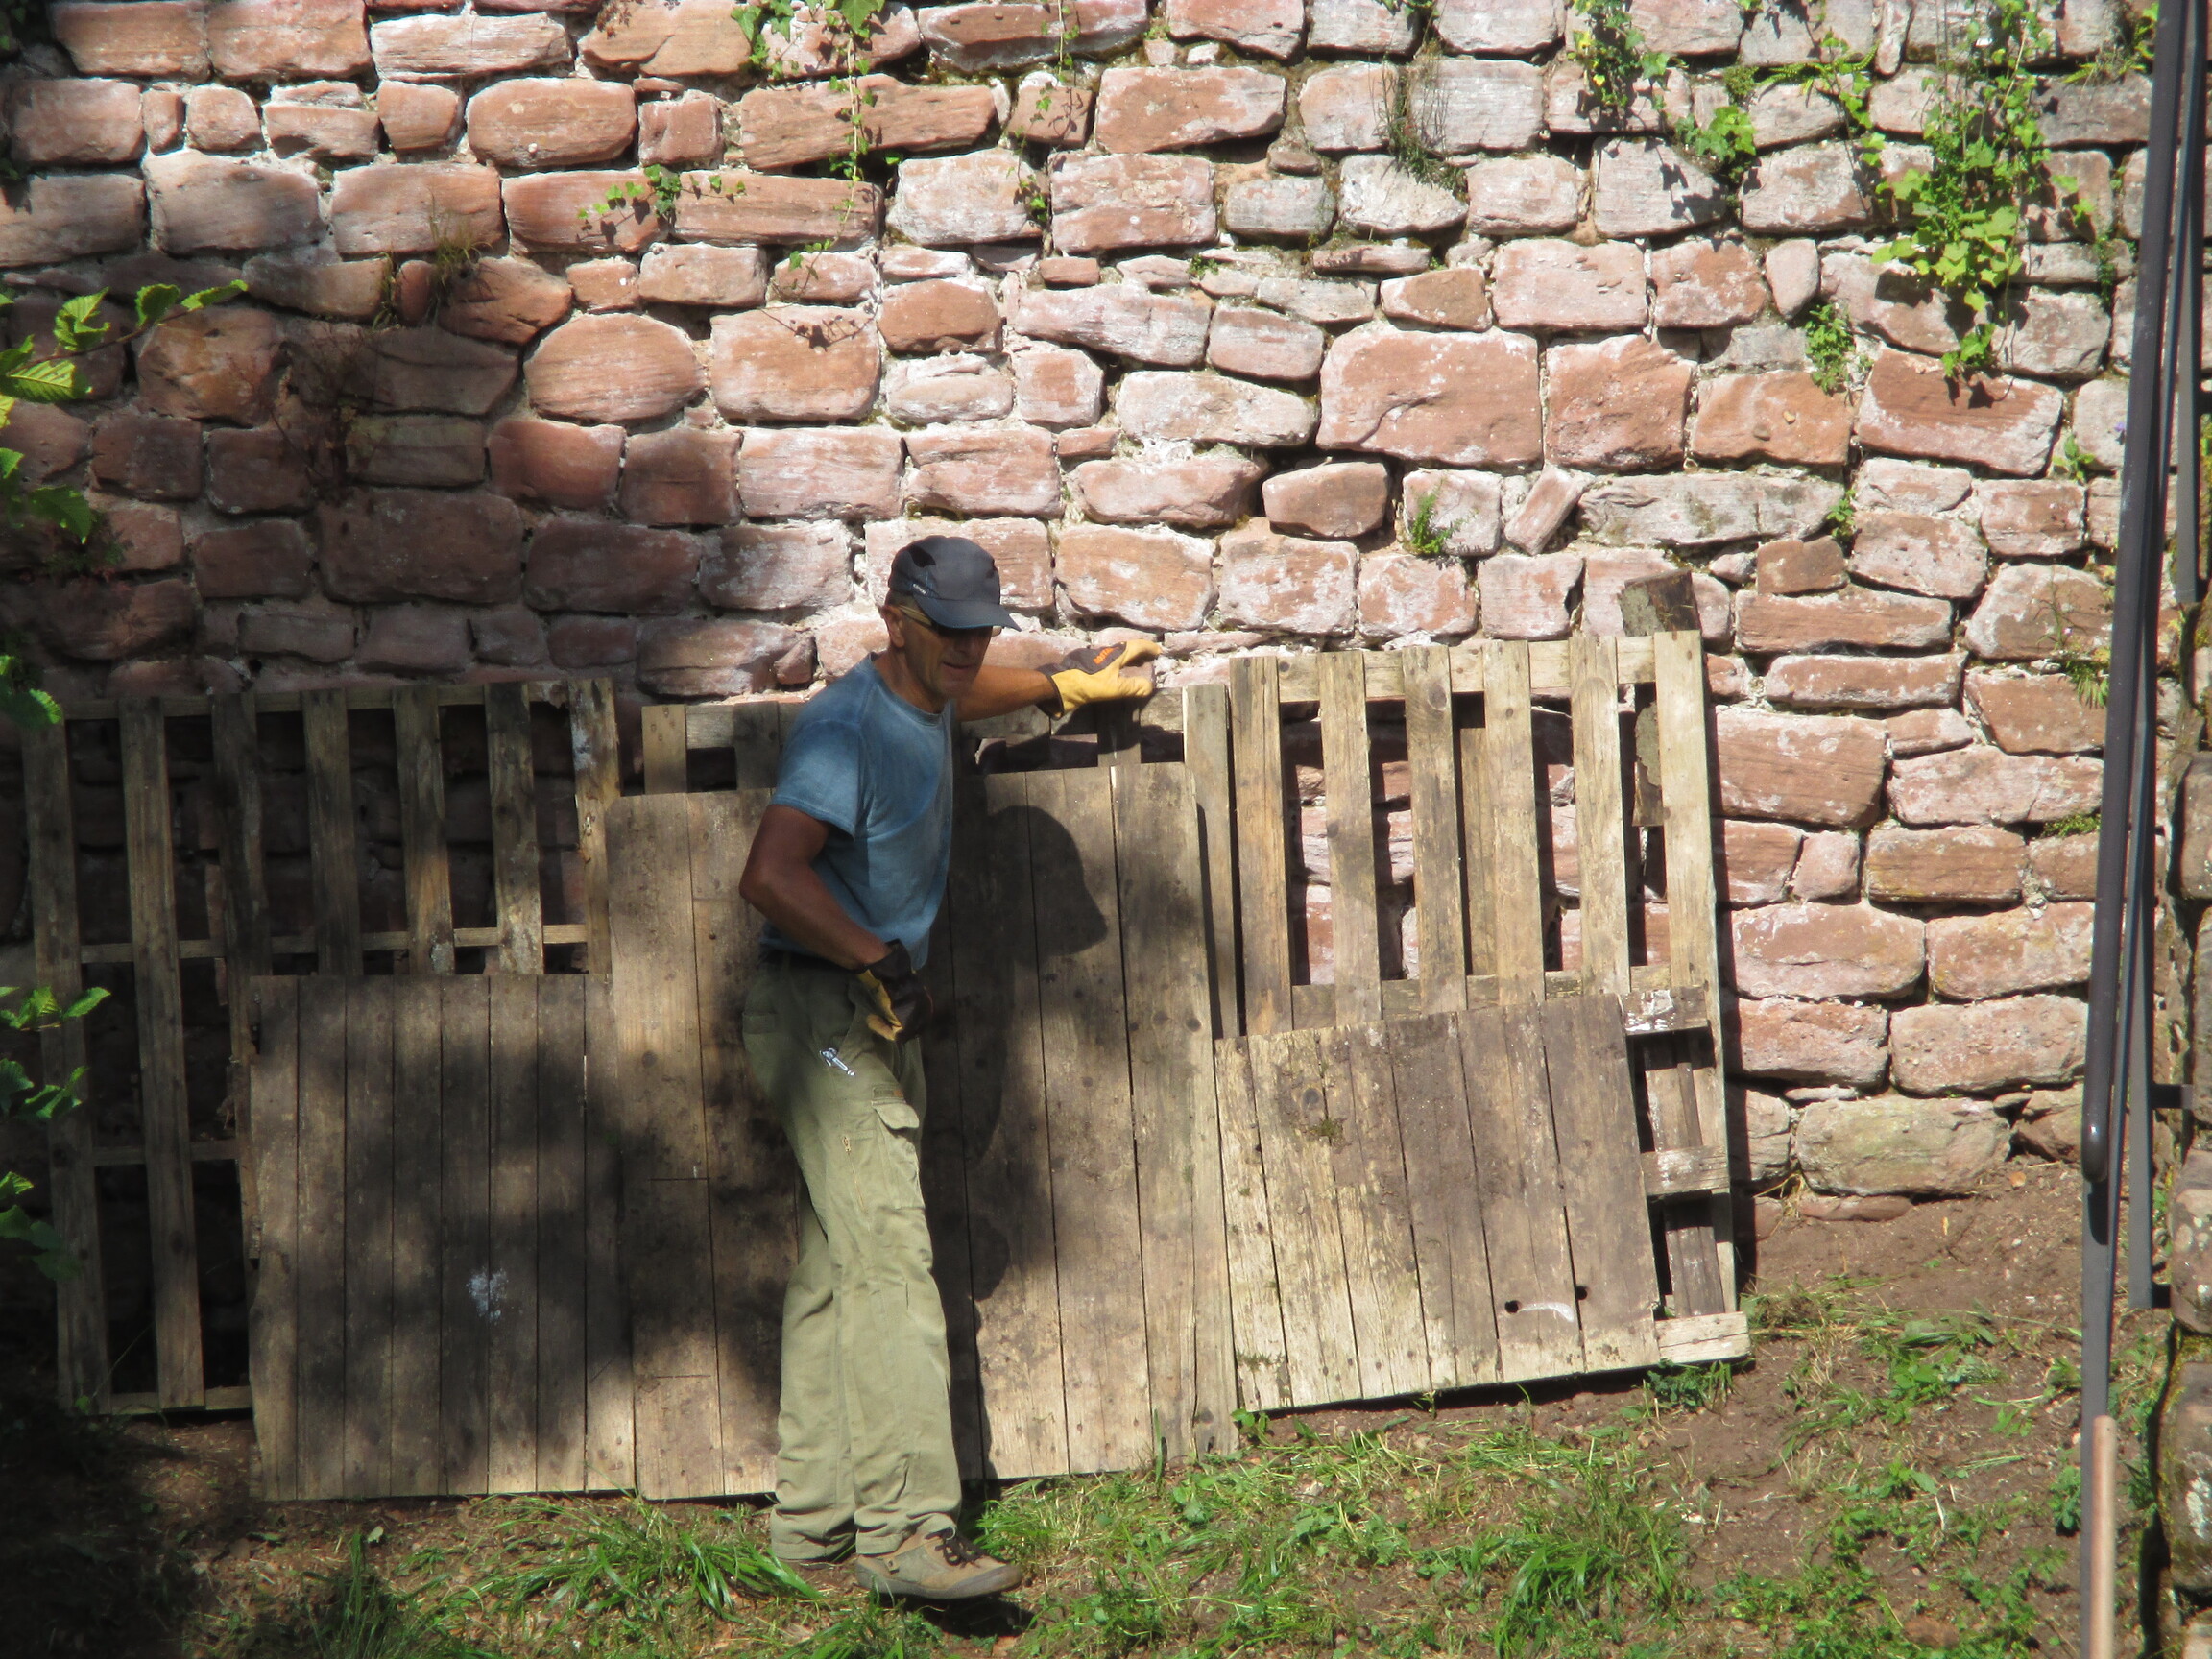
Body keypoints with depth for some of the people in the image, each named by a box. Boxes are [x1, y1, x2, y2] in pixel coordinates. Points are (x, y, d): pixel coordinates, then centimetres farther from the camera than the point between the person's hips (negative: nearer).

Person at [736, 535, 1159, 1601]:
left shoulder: (924, 702, 12)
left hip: (870, 1018, 10)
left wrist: (1068, 684, 47)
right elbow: (771, 877, -30)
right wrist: (881, 963, -22)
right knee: (887, 1261, -18)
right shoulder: (847, 727, -18)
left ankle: (813, 1517, 14)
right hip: (820, 1009, -10)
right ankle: (904, 1531, -23)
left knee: (836, 1269, 10)